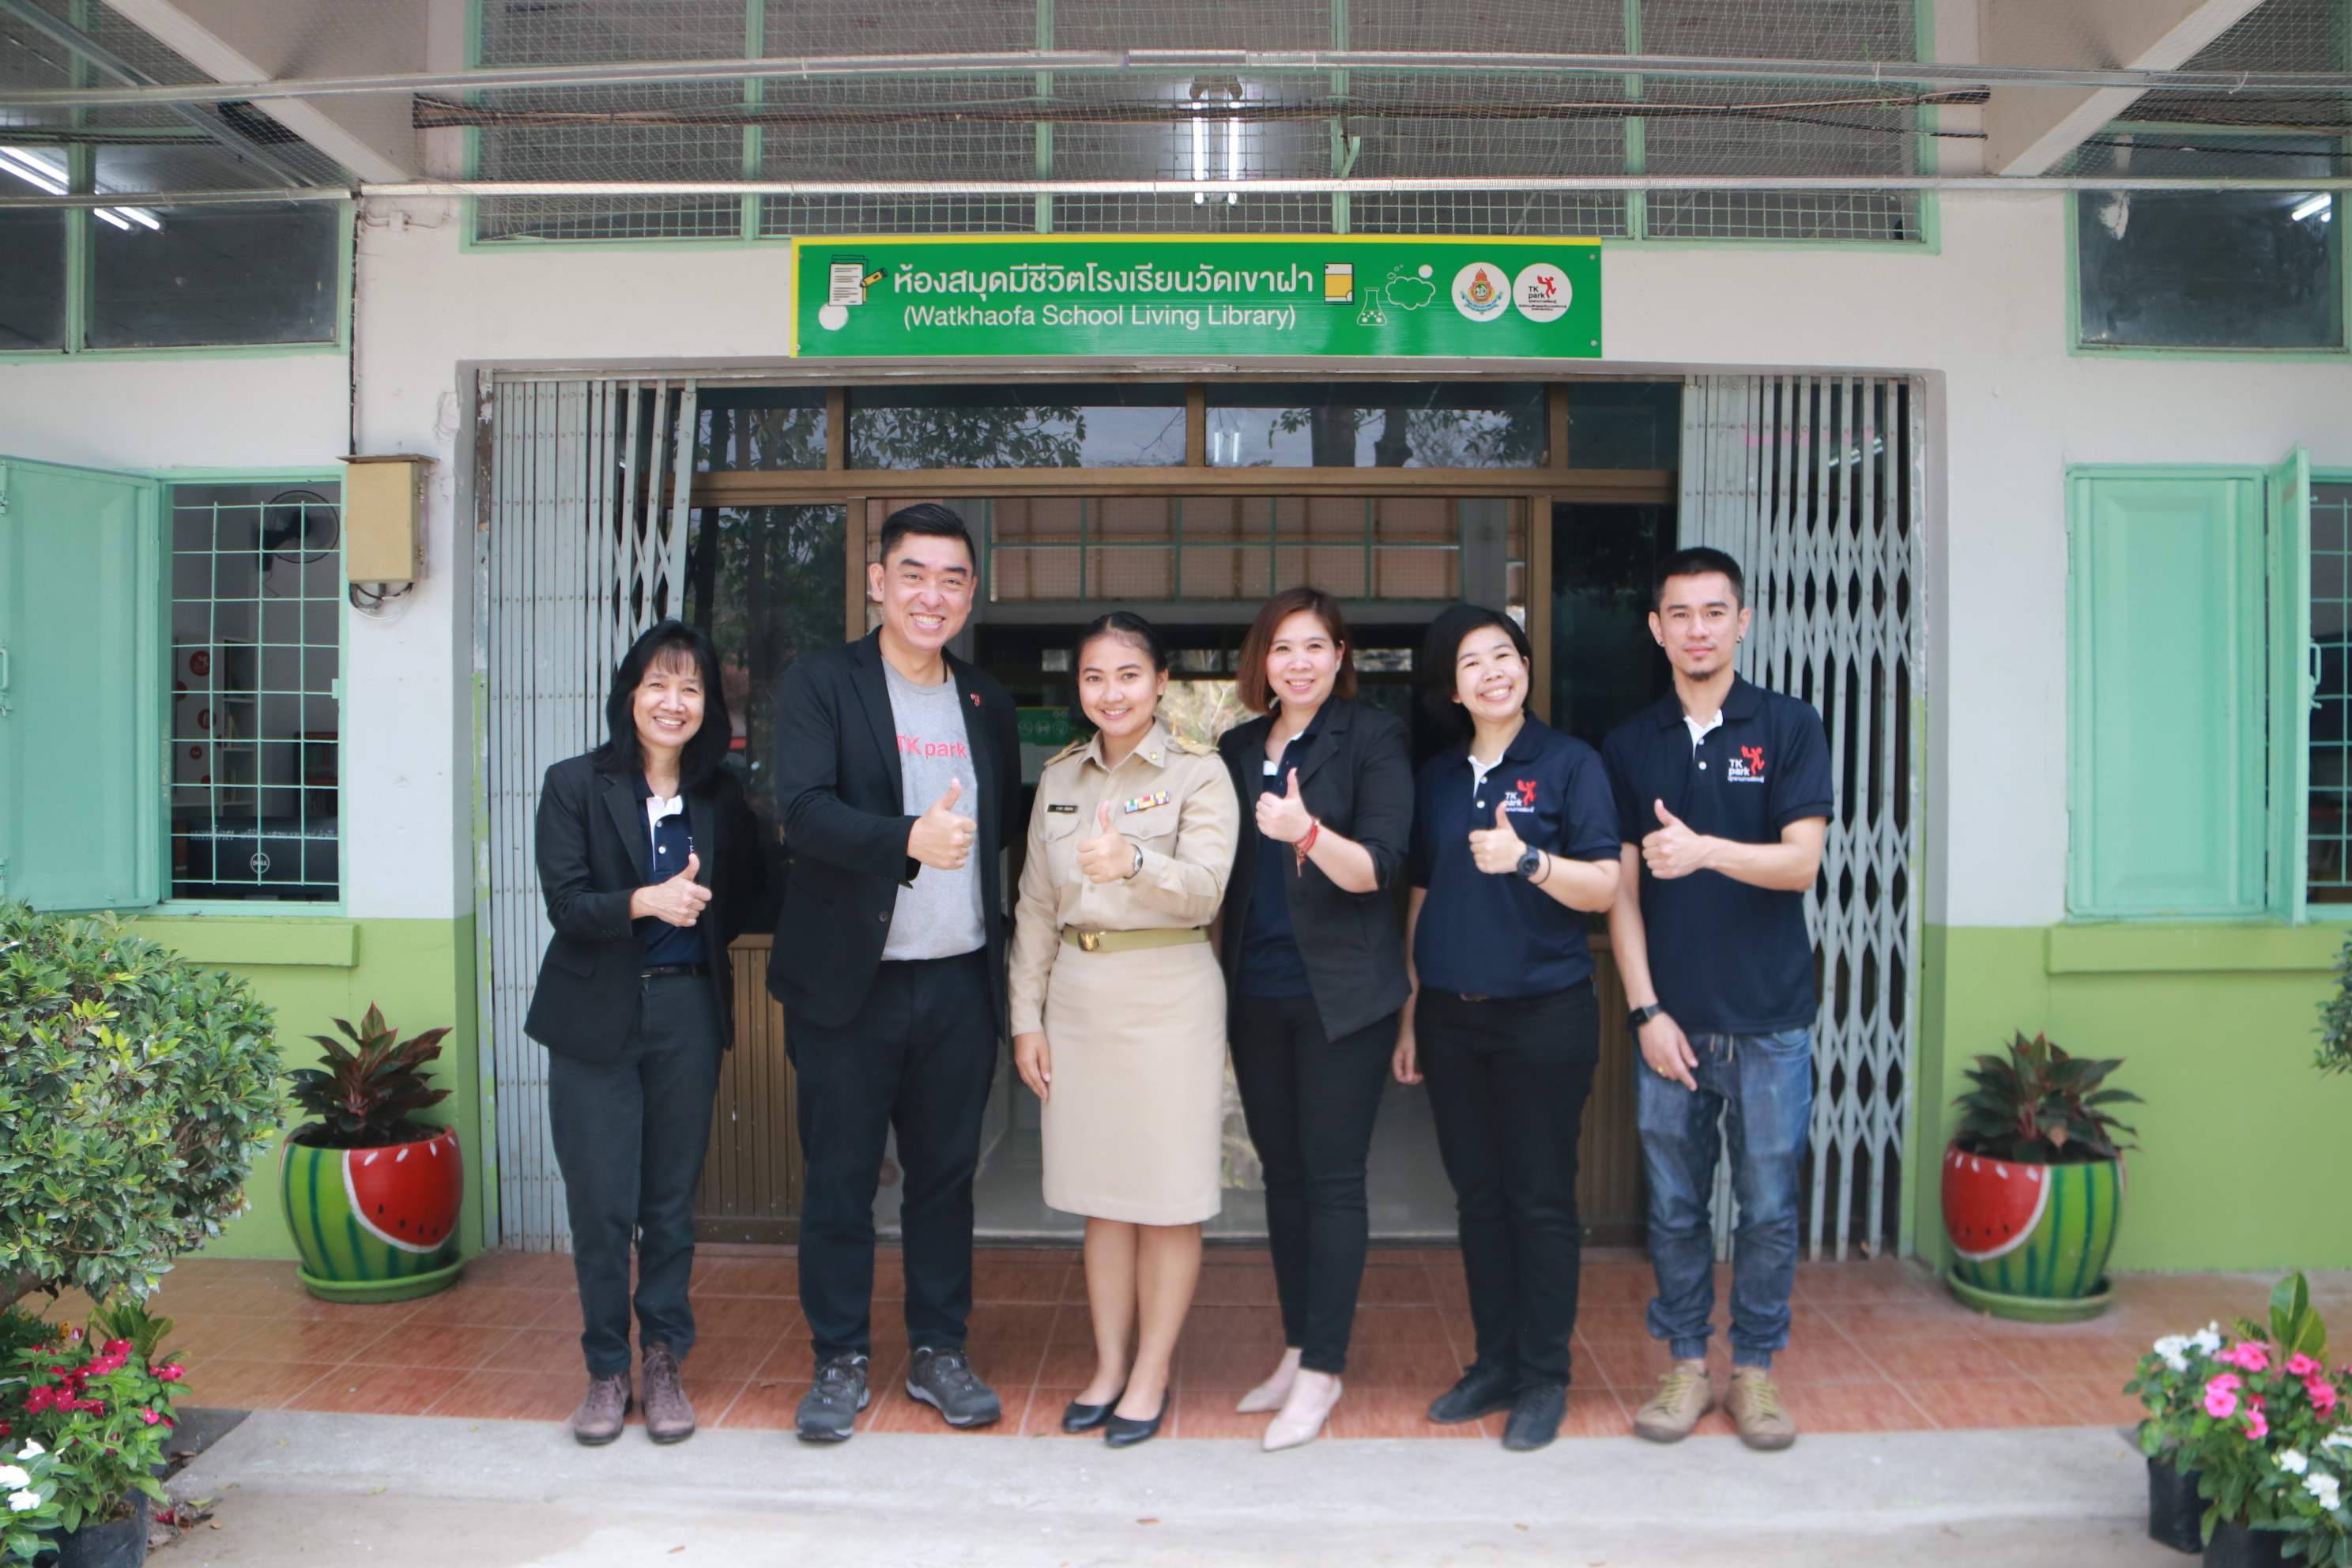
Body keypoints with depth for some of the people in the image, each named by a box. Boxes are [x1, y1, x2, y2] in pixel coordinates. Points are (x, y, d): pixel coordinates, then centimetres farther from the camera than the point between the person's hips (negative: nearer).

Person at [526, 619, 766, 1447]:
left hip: (687, 1014, 2)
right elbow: (565, 903, -10)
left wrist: (701, 910, 2)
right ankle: (607, 1369, 19)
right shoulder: (575, 785, -1)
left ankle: (665, 1362, 22)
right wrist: (647, 901, -26)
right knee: (602, 1205, 2)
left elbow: (750, 888, 19)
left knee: (673, 1201, 7)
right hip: (596, 1019, -2)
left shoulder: (720, 797, 7)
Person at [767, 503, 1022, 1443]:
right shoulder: (821, 684, -4)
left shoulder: (987, 702, 11)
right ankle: (841, 1361, 22)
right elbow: (802, 809, -20)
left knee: (946, 1174, 12)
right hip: (850, 980, -4)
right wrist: (908, 839, -34)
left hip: (960, 981, 4)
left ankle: (938, 1353, 27)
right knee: (840, 1179, 6)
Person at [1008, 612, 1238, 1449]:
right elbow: (1035, 904, 12)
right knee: (1102, 1195, 12)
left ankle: (1151, 1376, 17)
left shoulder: (1198, 773, -4)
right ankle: (1108, 1365, 25)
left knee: (1168, 1198, 3)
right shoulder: (1060, 777, 10)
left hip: (1168, 995, -4)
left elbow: (1206, 889, -16)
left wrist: (1133, 864, -35)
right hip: (1078, 996, 4)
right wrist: (1027, 1015, 7)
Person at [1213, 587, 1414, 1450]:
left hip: (1340, 993, -5)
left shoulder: (1373, 739, -5)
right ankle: (1296, 1353, 23)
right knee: (1281, 1173, 12)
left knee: (1332, 1177, -2)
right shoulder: (1237, 749, 12)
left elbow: (1376, 867, -14)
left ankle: (1322, 1370, 7)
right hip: (1256, 992, 6)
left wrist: (1308, 833, -32)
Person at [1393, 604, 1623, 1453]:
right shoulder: (1436, 778, 11)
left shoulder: (1569, 763, -2)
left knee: (1542, 1199, 3)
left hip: (1543, 1012, -4)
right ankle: (1495, 1362, 24)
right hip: (1451, 1015, 5)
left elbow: (1603, 886, -8)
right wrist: (1410, 1016, 14)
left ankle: (1544, 1378, 15)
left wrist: (1527, 859, -25)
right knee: (1478, 1196, 11)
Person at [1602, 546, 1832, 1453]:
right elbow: (1621, 888, 5)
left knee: (1769, 1206, 5)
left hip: (1770, 1018, -1)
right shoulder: (1630, 745, 7)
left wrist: (1705, 850, -27)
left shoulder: (1789, 728, 1)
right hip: (1671, 1017, 2)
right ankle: (1686, 1363, 23)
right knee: (1674, 1206, 8)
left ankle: (1754, 1369, 22)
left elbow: (1800, 863, -9)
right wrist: (1646, 1010, -3)